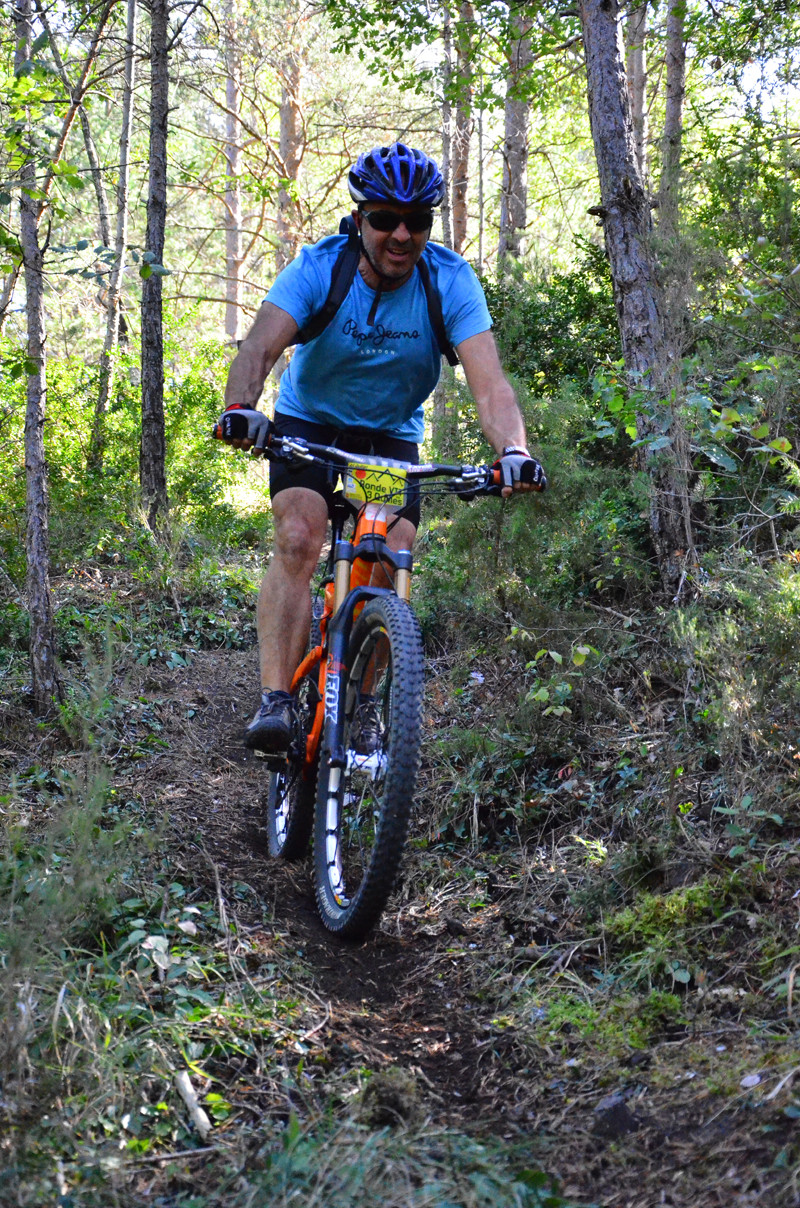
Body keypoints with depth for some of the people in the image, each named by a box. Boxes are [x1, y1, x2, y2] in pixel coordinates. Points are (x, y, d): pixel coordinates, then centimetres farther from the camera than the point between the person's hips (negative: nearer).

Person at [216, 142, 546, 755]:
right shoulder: (320, 267, -22)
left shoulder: (451, 280, -20)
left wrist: (513, 450, -50)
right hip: (309, 422, -1)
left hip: (393, 436, 1)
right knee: (298, 541, -24)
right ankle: (275, 701, -25)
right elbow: (261, 343, -36)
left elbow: (489, 382, -31)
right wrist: (240, 408, -57)